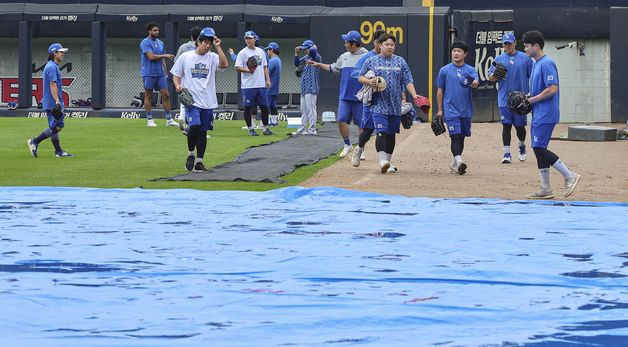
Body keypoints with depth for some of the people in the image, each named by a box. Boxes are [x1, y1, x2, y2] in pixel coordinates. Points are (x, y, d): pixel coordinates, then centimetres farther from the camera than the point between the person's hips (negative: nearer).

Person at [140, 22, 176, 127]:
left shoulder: (160, 43, 15)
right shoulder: (145, 43, -8)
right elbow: (151, 56, -19)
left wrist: (165, 72, 14)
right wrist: (165, 55, -12)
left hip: (160, 74, 6)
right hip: (149, 74, -6)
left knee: (166, 95, 1)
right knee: (148, 96, 1)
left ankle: (169, 120, 3)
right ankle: (149, 120, 5)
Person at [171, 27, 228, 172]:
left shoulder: (213, 57, 5)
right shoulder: (185, 57, 4)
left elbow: (224, 64, -15)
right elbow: (176, 75, 10)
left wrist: (217, 47, -16)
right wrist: (178, 85, -10)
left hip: (208, 102, 2)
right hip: (191, 100, -2)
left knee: (203, 131, 6)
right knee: (195, 126, -20)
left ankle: (199, 161, 16)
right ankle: (190, 154, 1)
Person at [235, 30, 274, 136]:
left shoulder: (261, 51, 13)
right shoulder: (243, 53, -3)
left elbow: (265, 67, 17)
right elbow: (237, 68, -8)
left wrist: (268, 80, 7)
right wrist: (248, 70, -23)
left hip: (261, 85, 5)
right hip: (248, 86, -5)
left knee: (264, 107, 5)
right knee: (248, 107, 0)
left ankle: (266, 128, 14)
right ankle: (250, 129, 8)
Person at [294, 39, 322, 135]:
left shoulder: (316, 57, -12)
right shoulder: (306, 57, 15)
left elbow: (313, 51, -33)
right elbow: (297, 63, 22)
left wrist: (314, 47, -11)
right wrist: (296, 53, 9)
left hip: (311, 88, -10)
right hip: (304, 88, 10)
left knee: (311, 108, -9)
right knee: (304, 110, 15)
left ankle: (312, 130, -8)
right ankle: (302, 129, 21)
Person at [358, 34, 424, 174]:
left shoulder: (400, 62, 10)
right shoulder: (371, 61, 5)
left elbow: (408, 81, 6)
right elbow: (360, 77, 9)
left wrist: (414, 94, -10)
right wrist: (369, 81, -13)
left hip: (395, 105, 3)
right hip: (379, 104, -3)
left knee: (391, 134, 8)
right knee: (382, 132, -16)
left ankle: (387, 161, 17)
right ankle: (382, 161, -23)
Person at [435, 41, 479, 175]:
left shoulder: (470, 70, 4)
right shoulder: (444, 70, 4)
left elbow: (476, 83, -14)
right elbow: (440, 91, 8)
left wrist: (473, 83, -39)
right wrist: (440, 110, 5)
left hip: (466, 110, 2)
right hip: (451, 110, -2)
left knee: (461, 137, 10)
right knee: (455, 136, -15)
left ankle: (454, 164, 23)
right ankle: (458, 161, -28)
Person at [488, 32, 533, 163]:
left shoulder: (525, 58, 3)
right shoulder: (499, 59, 8)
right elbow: (491, 78, 4)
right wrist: (495, 75, -19)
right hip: (504, 98, 1)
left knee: (520, 126, 4)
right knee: (506, 125, -3)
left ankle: (522, 146, 32)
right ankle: (507, 154, -1)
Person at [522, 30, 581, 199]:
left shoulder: (546, 64, -15)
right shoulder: (536, 64, 16)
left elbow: (552, 89, -23)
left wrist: (531, 100, -16)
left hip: (546, 115, -10)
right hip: (539, 115, 10)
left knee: (539, 148, -12)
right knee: (538, 149, 9)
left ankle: (569, 176, -6)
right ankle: (545, 189, 13)